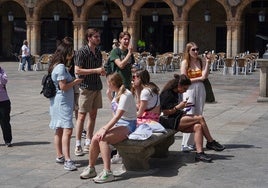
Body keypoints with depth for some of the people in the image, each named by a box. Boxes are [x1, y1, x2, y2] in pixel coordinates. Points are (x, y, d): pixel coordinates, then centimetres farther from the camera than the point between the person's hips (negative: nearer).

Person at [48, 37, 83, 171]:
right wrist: (75, 82, -6)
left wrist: (72, 81, 14)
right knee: (67, 130, -17)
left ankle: (60, 156, 24)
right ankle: (67, 160, -23)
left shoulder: (57, 66, 15)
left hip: (58, 102, 11)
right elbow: (63, 86, -20)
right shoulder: (61, 67, -16)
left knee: (59, 130, 16)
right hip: (62, 102, -11)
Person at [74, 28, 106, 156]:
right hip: (86, 87, -7)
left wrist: (102, 71, 1)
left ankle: (88, 143, 19)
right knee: (82, 116, -4)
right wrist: (96, 70, -19)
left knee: (93, 115, 10)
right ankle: (78, 146, 0)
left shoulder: (98, 52, 12)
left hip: (97, 87, 8)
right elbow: (77, 70, -17)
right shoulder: (82, 52, -11)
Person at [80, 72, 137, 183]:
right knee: (95, 138, -13)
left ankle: (107, 173, -29)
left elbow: (118, 116, -25)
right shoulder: (117, 93, 12)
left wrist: (105, 129, -26)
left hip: (127, 125, -8)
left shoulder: (126, 95, -18)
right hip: (117, 123, 8)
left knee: (103, 138, -29)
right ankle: (91, 168, 2)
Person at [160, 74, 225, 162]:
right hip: (170, 121, -10)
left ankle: (199, 153, -23)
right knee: (200, 118, -18)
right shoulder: (167, 94, -13)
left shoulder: (176, 93, 16)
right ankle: (210, 142, -4)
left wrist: (183, 106, 11)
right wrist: (178, 107, -20)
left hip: (178, 118, 10)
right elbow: (165, 112, -16)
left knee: (198, 127, -17)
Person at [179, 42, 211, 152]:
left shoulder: (201, 61, 6)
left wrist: (207, 63, -10)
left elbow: (204, 76, -6)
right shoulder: (185, 62, -3)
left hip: (200, 89, 4)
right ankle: (186, 144, -9)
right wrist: (199, 78, -7)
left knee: (199, 116, 6)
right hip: (189, 90, -4)